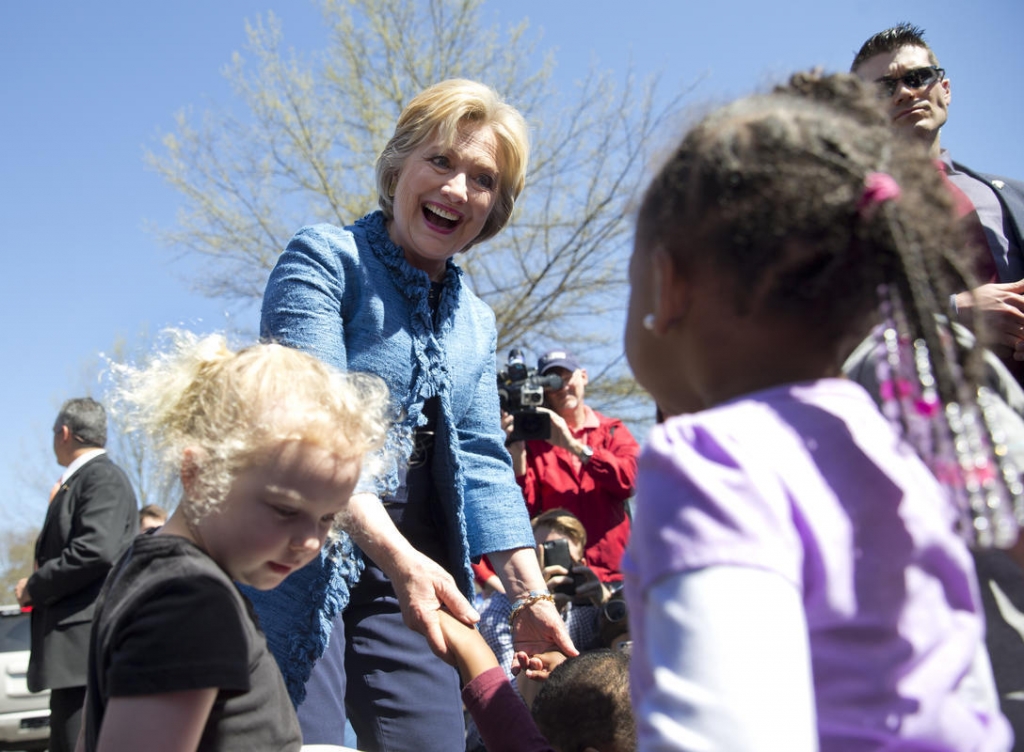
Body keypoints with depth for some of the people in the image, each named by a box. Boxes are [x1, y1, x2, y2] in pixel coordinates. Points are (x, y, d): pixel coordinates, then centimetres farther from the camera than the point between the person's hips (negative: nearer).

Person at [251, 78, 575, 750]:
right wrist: (394, 553, -30)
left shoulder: (476, 323, 16)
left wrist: (531, 597, 1)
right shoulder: (325, 259, -5)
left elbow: (482, 463, 12)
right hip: (304, 566, -6)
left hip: (412, 570, 6)